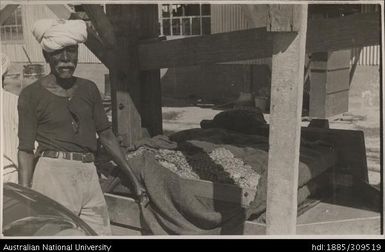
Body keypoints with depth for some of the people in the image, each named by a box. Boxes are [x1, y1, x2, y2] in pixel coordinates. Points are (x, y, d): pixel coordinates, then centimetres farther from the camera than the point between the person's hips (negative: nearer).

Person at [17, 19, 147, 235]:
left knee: (102, 233, 4)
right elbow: (26, 149, -3)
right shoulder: (32, 95, -1)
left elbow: (106, 134, 13)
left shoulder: (89, 89, 11)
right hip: (54, 173, -4)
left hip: (89, 175, 4)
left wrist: (133, 178, 10)